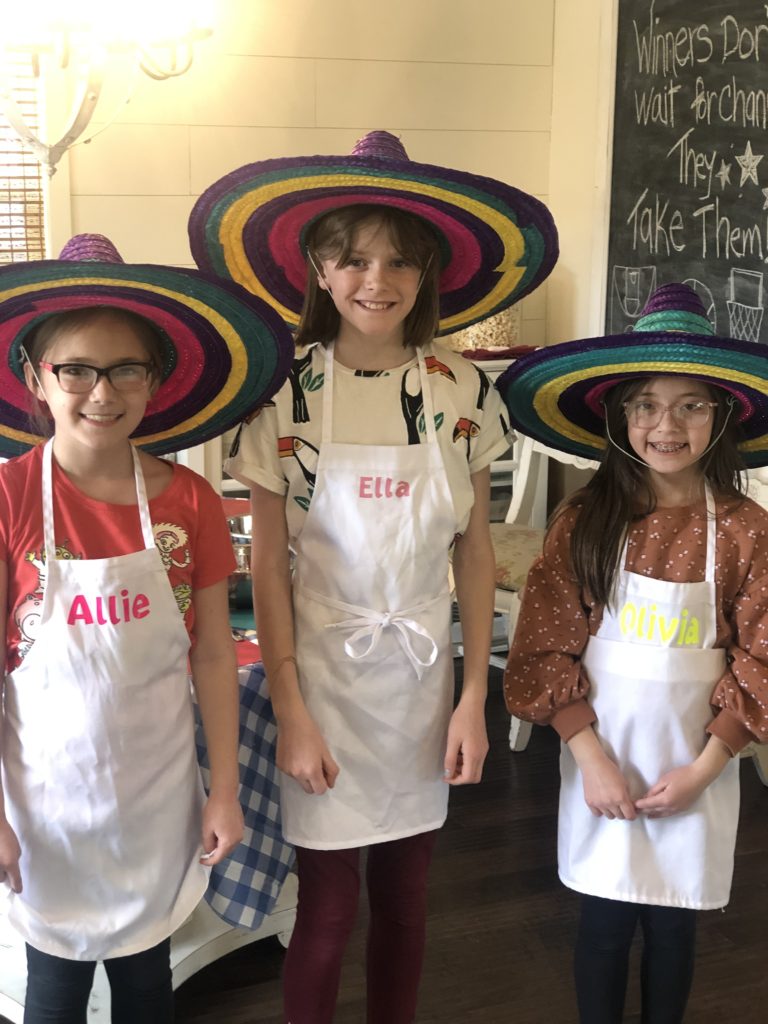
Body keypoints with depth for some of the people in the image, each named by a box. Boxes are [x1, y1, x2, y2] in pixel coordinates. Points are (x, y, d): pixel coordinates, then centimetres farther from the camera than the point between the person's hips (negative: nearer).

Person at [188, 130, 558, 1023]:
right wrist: (290, 710, -10)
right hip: (323, 670, -2)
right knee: (327, 915, 9)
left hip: (421, 673, 3)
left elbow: (474, 552, 1)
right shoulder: (286, 392, -10)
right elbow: (269, 563, -8)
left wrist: (474, 697, 0)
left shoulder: (462, 392, -3)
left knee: (405, 905, 17)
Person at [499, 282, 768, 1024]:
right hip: (603, 750, 0)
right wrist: (591, 758, -12)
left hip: (694, 760, 0)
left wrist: (704, 767, -10)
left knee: (673, 923, 14)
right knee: (604, 919, 11)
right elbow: (549, 648, -7)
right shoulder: (585, 519, -8)